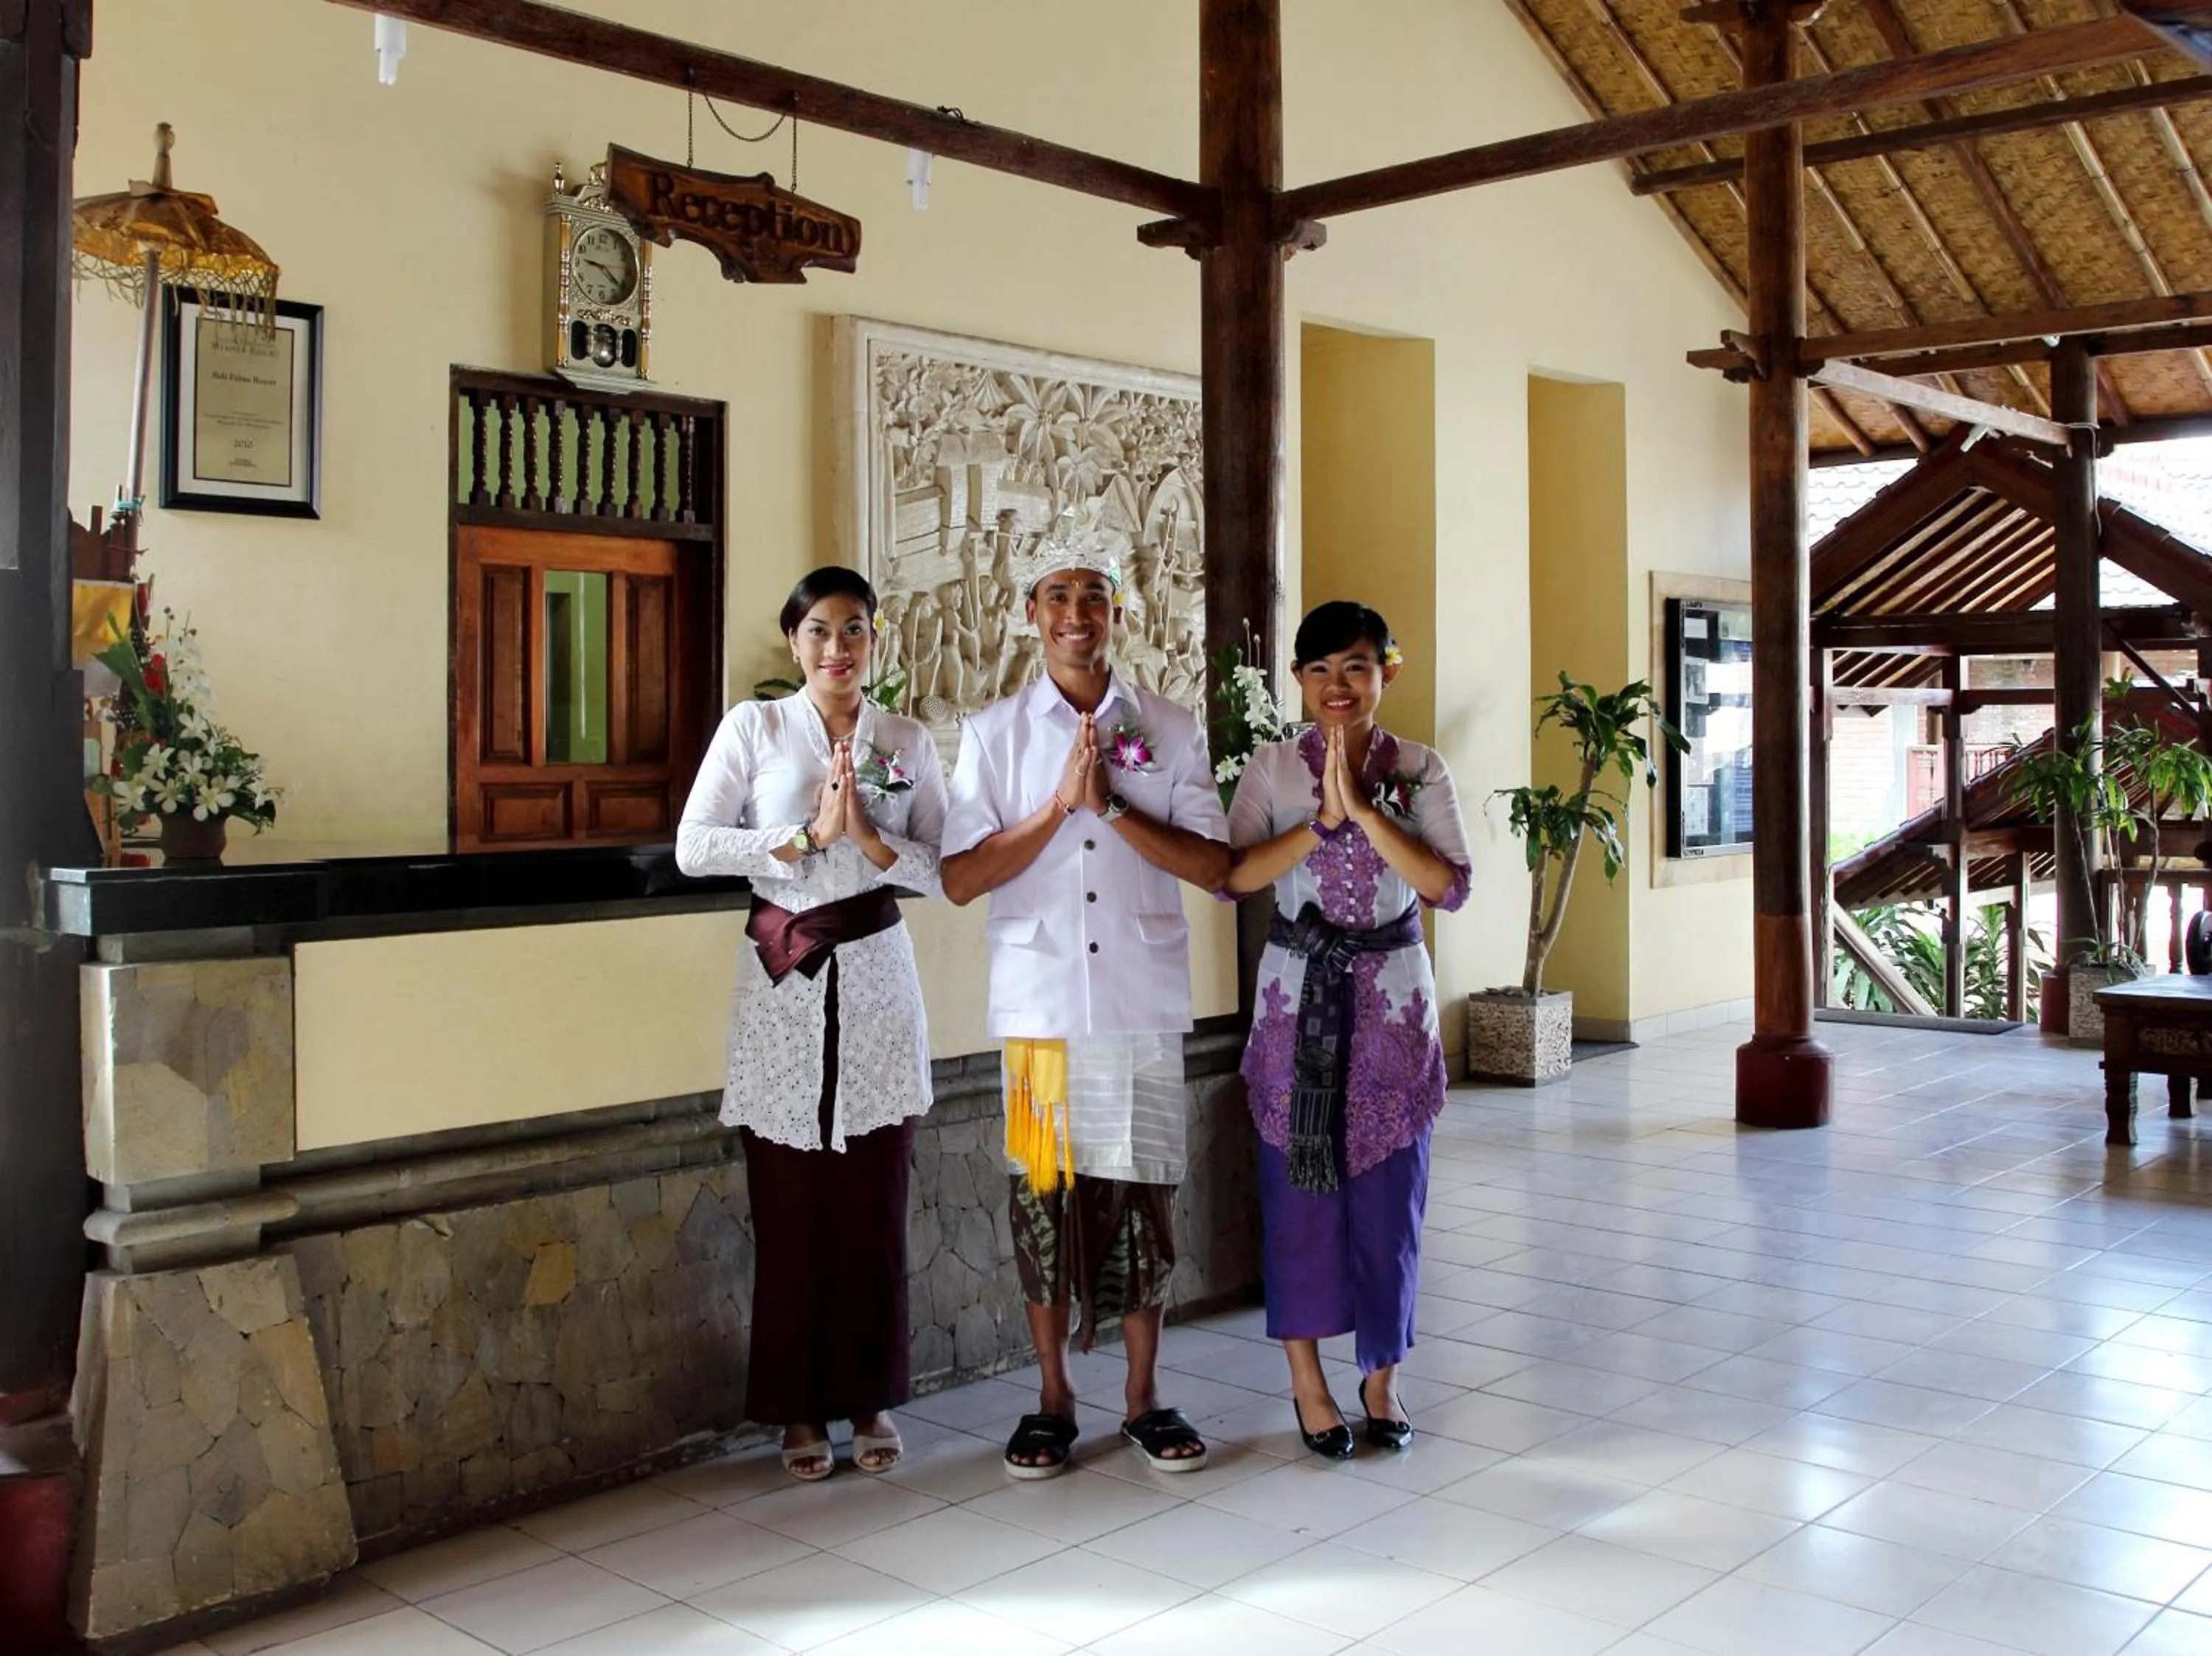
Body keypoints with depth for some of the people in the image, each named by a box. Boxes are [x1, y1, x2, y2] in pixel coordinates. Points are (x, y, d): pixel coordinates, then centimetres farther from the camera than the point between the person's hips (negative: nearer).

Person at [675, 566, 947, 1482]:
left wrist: (869, 838, -12)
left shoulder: (907, 740, 8)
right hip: (781, 975, -1)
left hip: (875, 976, 1)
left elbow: (940, 868, 4)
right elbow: (693, 846, -6)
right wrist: (806, 838, -12)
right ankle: (800, 1406, 16)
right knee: (789, 1204, 3)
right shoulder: (754, 725, 3)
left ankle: (874, 1397, 20)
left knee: (874, 1202, 5)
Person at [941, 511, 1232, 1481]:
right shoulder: (993, 735, 4)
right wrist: (1059, 804, -12)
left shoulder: (1170, 731, 6)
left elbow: (1215, 866, -2)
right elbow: (959, 879, -3)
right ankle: (1053, 1401, 21)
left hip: (1144, 1007, 0)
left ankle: (1144, 1400, 20)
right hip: (1038, 1005, 0)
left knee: (1142, 1194, 5)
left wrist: (1113, 806, -12)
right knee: (1043, 1195, 5)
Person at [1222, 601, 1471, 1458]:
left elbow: (1450, 886, -11)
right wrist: (1322, 821, -20)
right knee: (1300, 1187, 3)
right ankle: (1308, 1382, 17)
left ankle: (1381, 1376, 21)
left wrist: (1364, 810, -19)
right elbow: (1231, 874, -11)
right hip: (1299, 997, 0)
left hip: (1391, 1000, 1)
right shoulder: (1273, 767, 0)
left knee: (1389, 1191, 5)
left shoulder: (1421, 771, 1)